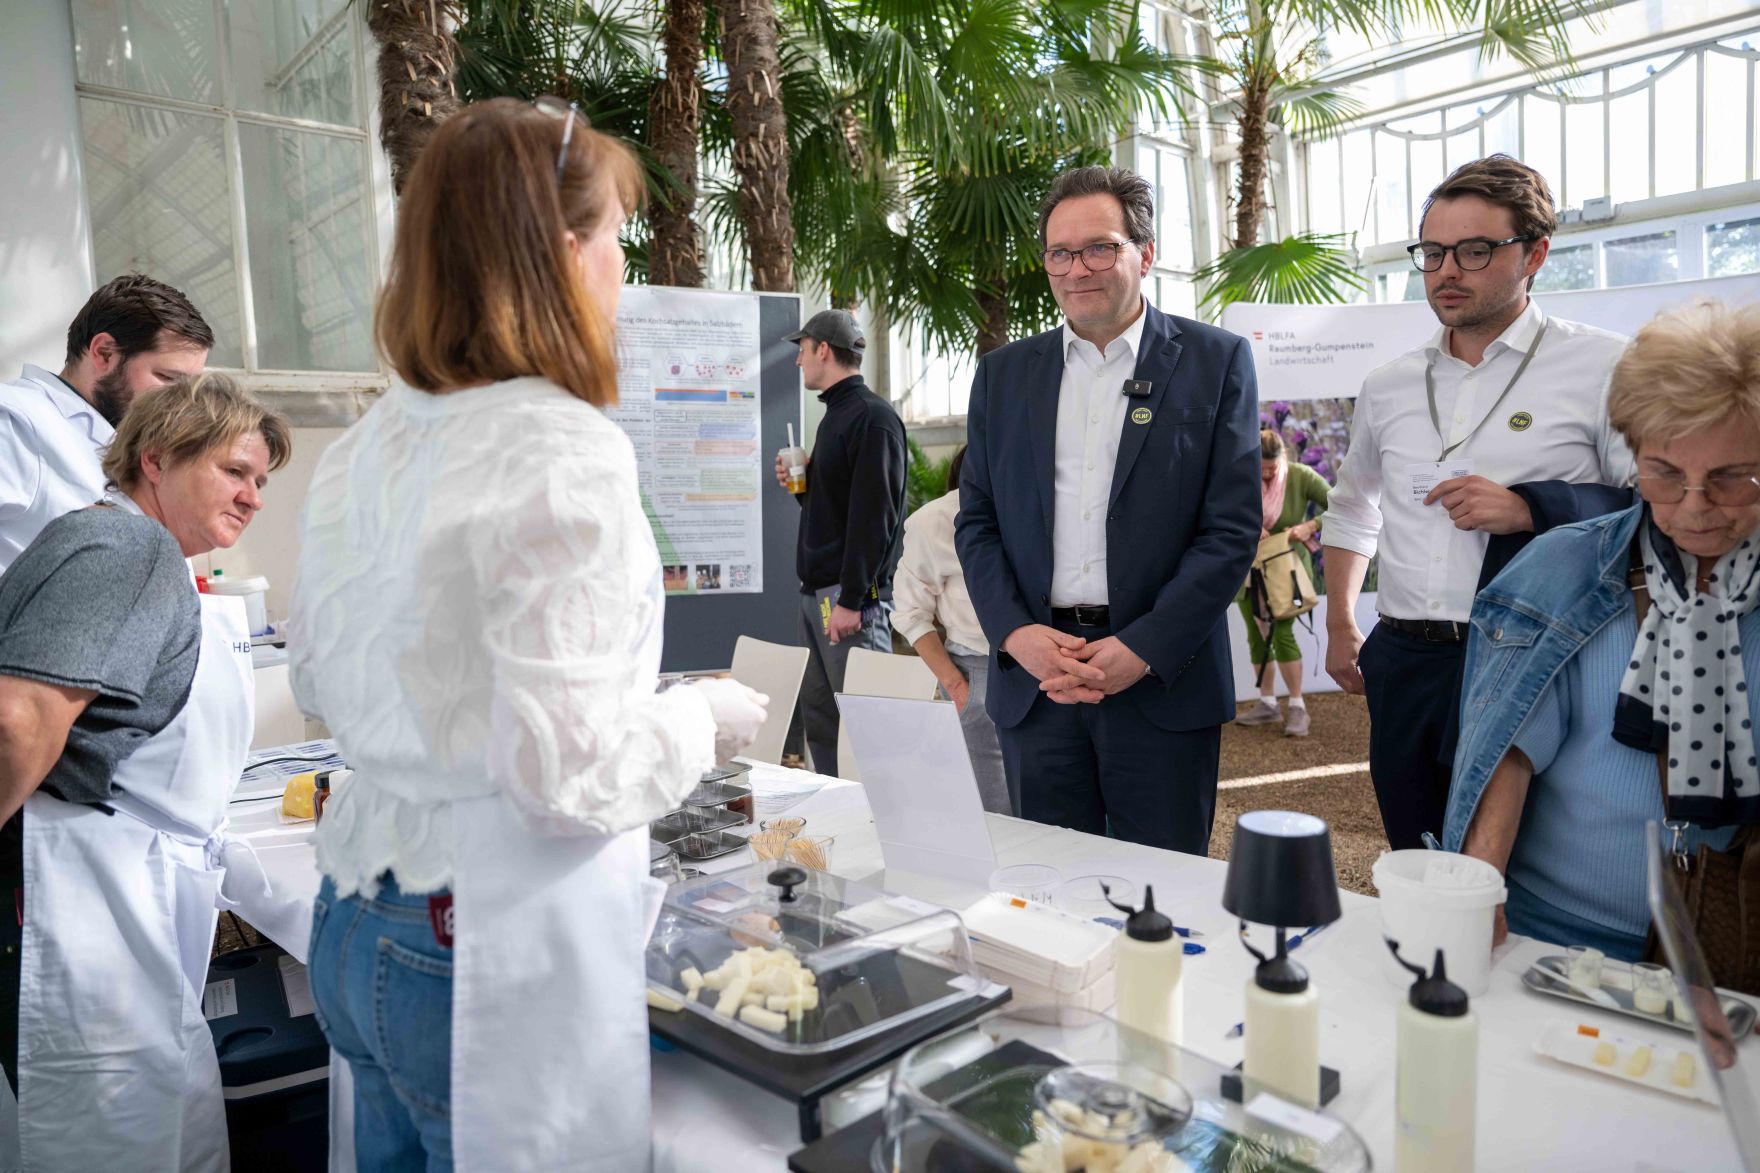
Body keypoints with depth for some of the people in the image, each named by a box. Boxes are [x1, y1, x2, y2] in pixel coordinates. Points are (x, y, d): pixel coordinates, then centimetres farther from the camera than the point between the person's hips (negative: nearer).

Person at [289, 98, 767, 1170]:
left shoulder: (365, 450, 3)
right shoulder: (563, 453, -22)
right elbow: (568, 774, -23)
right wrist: (706, 718, -7)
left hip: (355, 930, 8)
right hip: (499, 957, -7)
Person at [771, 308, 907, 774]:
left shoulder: (872, 417, -10)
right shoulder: (835, 416, 20)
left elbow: (874, 516, -18)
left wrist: (851, 599, -22)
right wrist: (799, 485, 8)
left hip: (850, 596, -10)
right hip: (816, 594, 10)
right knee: (820, 720, 12)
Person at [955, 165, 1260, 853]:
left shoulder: (1215, 361, 2)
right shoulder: (1003, 373, 11)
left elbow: (1232, 527, -4)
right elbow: (976, 521, 10)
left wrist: (1142, 650, -13)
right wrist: (1015, 632, -7)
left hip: (1163, 679, -2)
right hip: (1033, 679, 3)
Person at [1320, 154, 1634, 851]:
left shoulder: (1600, 368, -3)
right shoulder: (1389, 386, 12)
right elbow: (1351, 511, 24)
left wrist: (1531, 513, -19)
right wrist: (1340, 625, 19)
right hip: (1403, 661, 5)